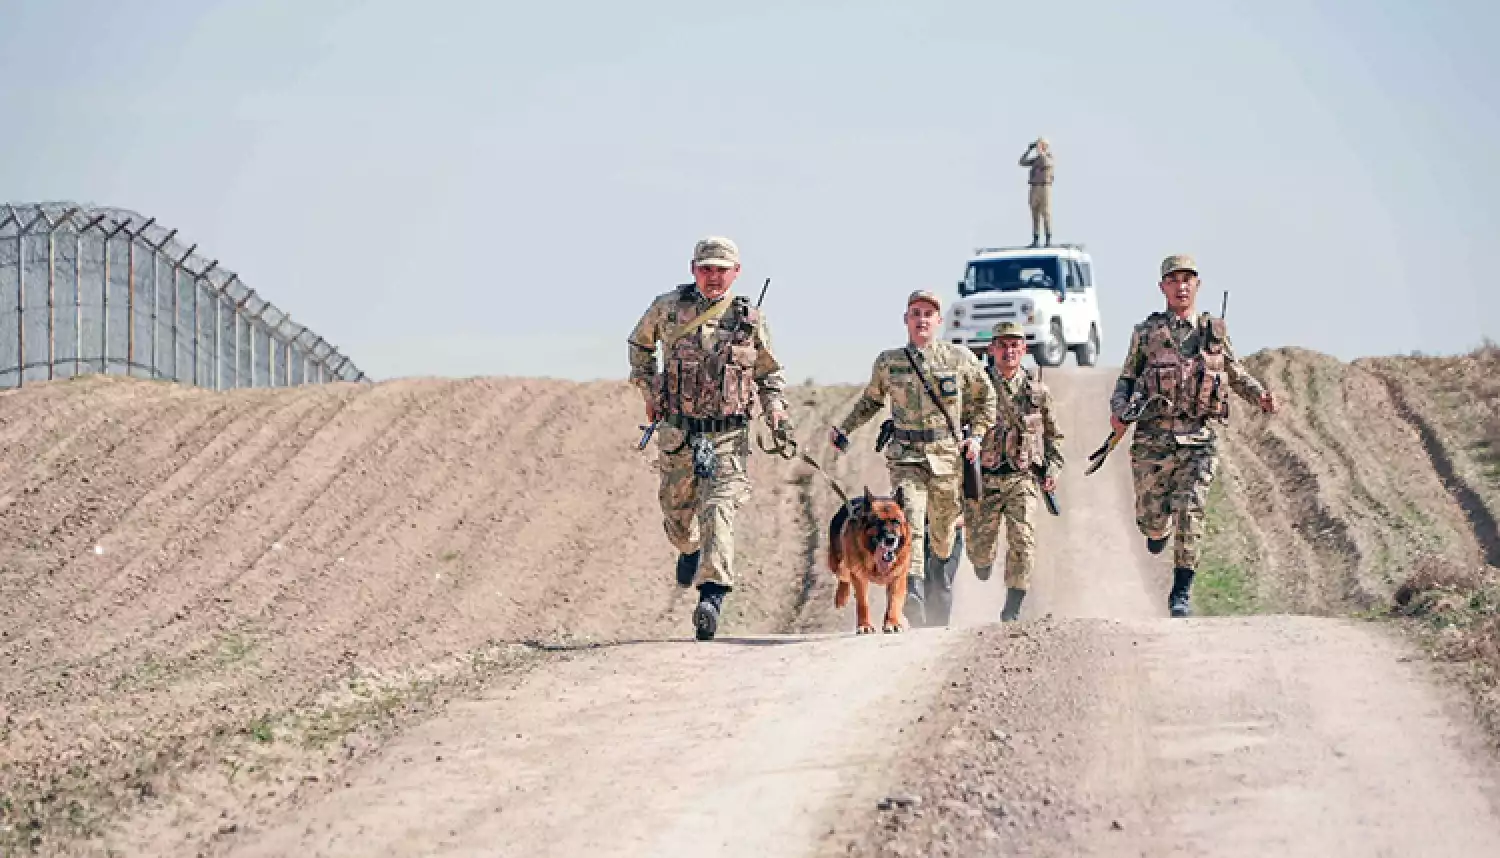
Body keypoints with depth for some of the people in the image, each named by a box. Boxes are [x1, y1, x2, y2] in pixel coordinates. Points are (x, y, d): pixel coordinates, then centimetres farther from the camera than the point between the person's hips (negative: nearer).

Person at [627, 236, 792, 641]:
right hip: (676, 432, 2)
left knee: (718, 509, -18)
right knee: (677, 513, 12)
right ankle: (690, 549, 48)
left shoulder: (750, 318, 3)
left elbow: (769, 372, 15)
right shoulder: (668, 307, 2)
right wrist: (647, 390, 14)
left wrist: (775, 407, -2)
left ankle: (712, 597, -26)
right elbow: (639, 343, 22)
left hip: (727, 435, -2)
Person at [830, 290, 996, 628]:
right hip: (905, 457, 0)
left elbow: (985, 399, 16)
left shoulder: (961, 359, 3)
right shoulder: (888, 362, 6)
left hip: (948, 457, 0)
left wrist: (976, 436, 4)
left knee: (942, 534, 11)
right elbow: (871, 400, 25)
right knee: (908, 521, -22)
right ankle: (912, 592, -32)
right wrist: (844, 429, 18)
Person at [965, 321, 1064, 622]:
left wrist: (1053, 467, 5)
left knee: (1022, 539, -17)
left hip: (1022, 477, 0)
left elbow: (1053, 435, 19)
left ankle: (1013, 608, -11)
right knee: (980, 547, 1)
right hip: (984, 478, 0)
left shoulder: (1038, 391, 9)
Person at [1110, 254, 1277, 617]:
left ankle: (1182, 593, -8)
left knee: (1190, 511, -16)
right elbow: (1126, 380, 10)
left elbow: (1237, 374, 21)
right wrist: (1118, 410, -10)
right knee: (1152, 519, 4)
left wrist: (1261, 396, 2)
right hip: (1153, 438, 0)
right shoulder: (1146, 332, 5)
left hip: (1199, 440, 0)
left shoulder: (1216, 333, 9)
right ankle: (1159, 528, 43)